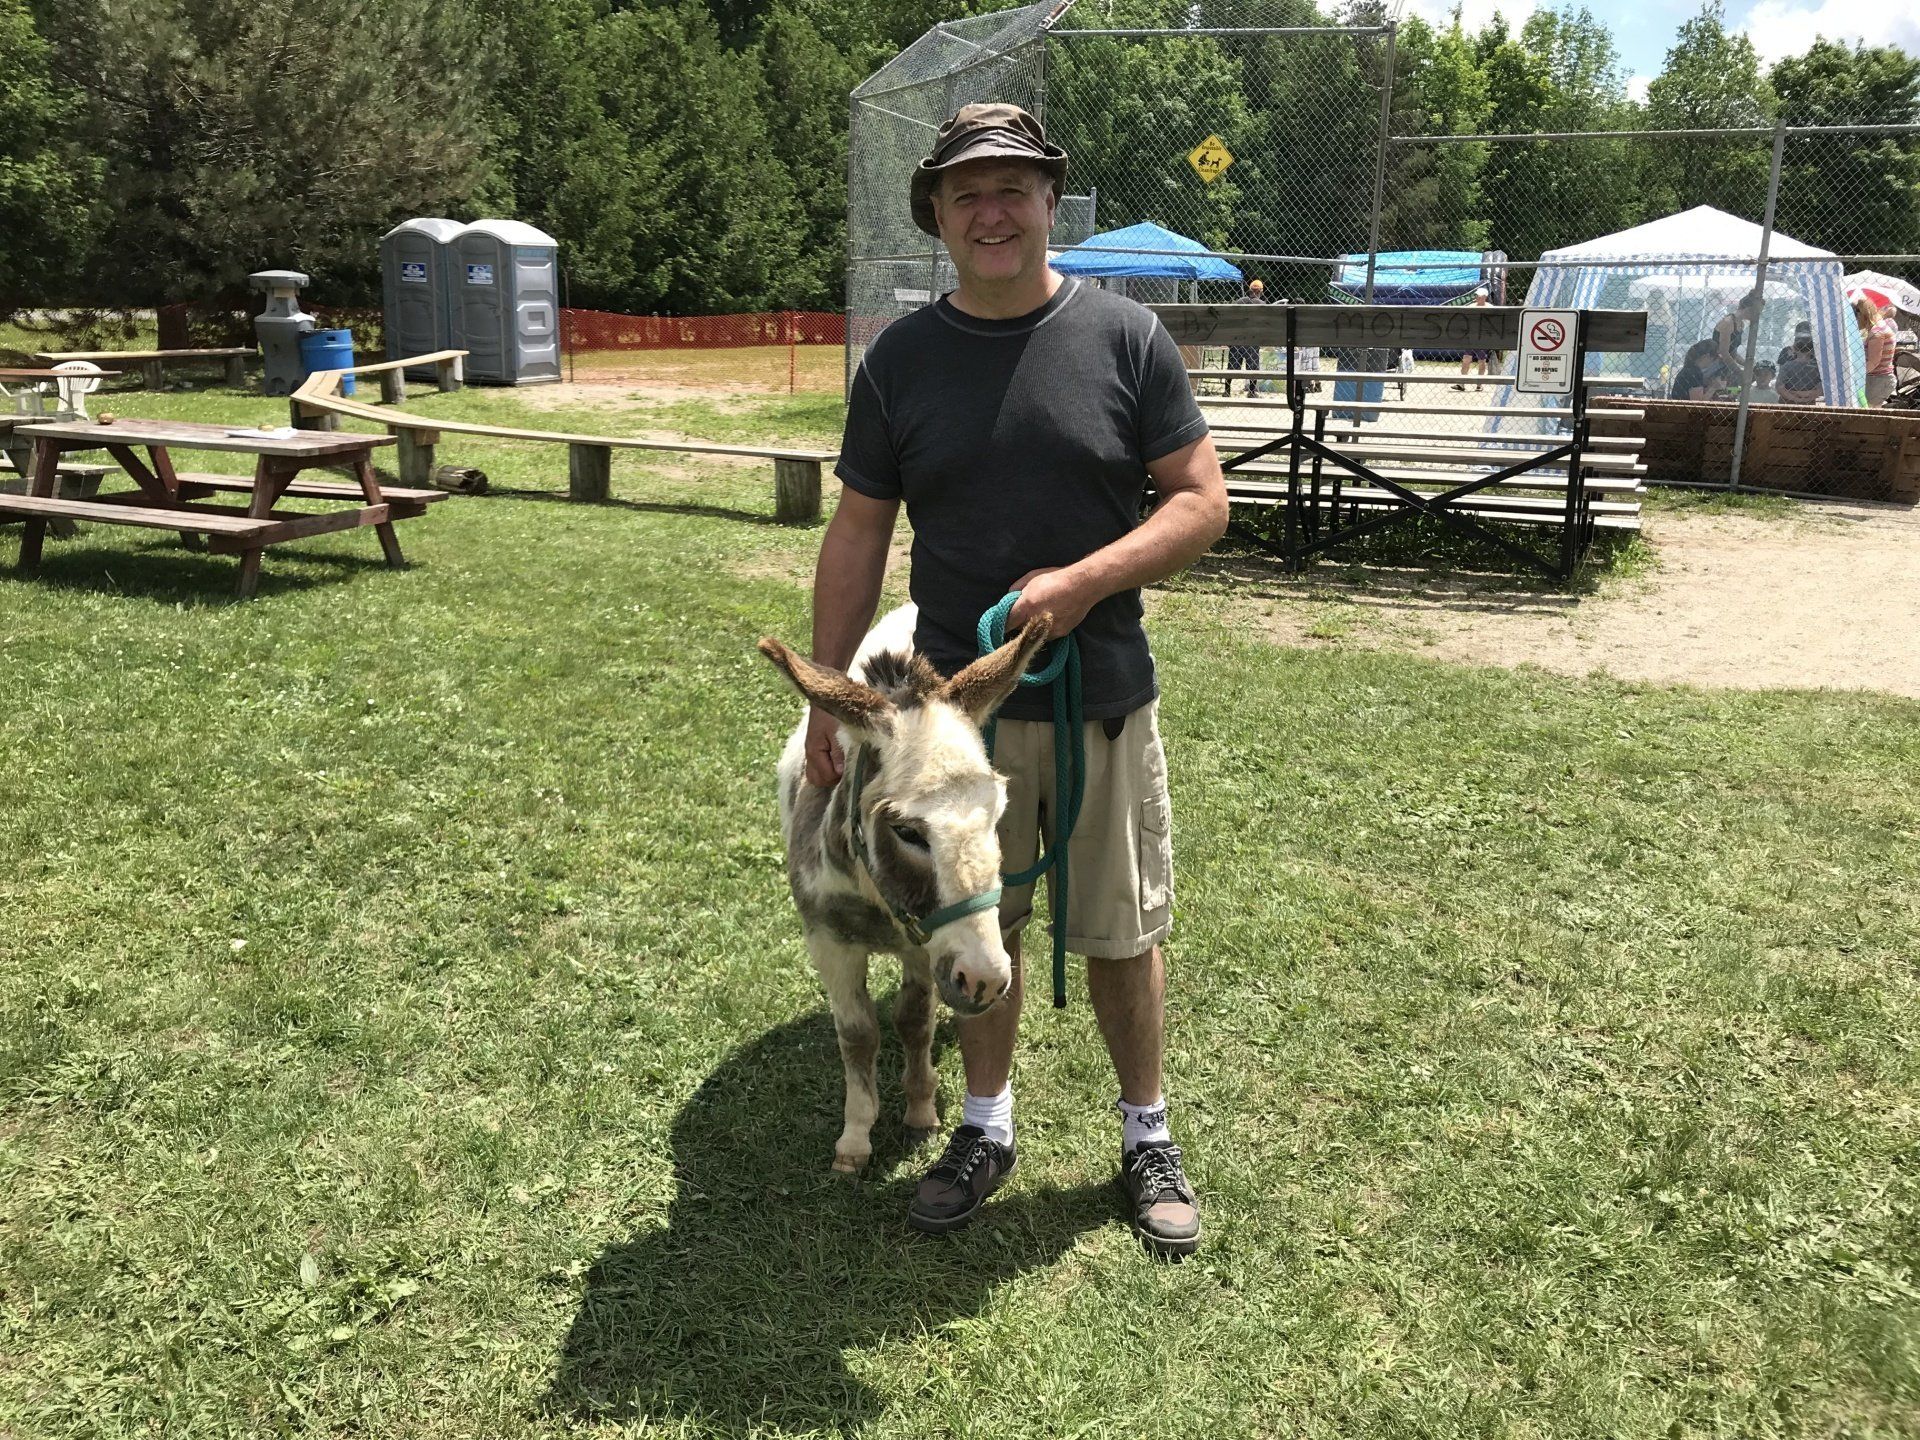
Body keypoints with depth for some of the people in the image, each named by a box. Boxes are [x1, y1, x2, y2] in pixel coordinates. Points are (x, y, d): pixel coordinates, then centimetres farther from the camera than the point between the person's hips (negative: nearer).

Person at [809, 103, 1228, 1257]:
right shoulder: (901, 360, 0)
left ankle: (1149, 1136, 30)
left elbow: (1204, 502, -5)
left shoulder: (1125, 337, -5)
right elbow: (858, 536, 4)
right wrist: (830, 697, 0)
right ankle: (988, 1127, 34)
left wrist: (1082, 583, -20)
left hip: (1103, 698, -1)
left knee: (1123, 933, 10)